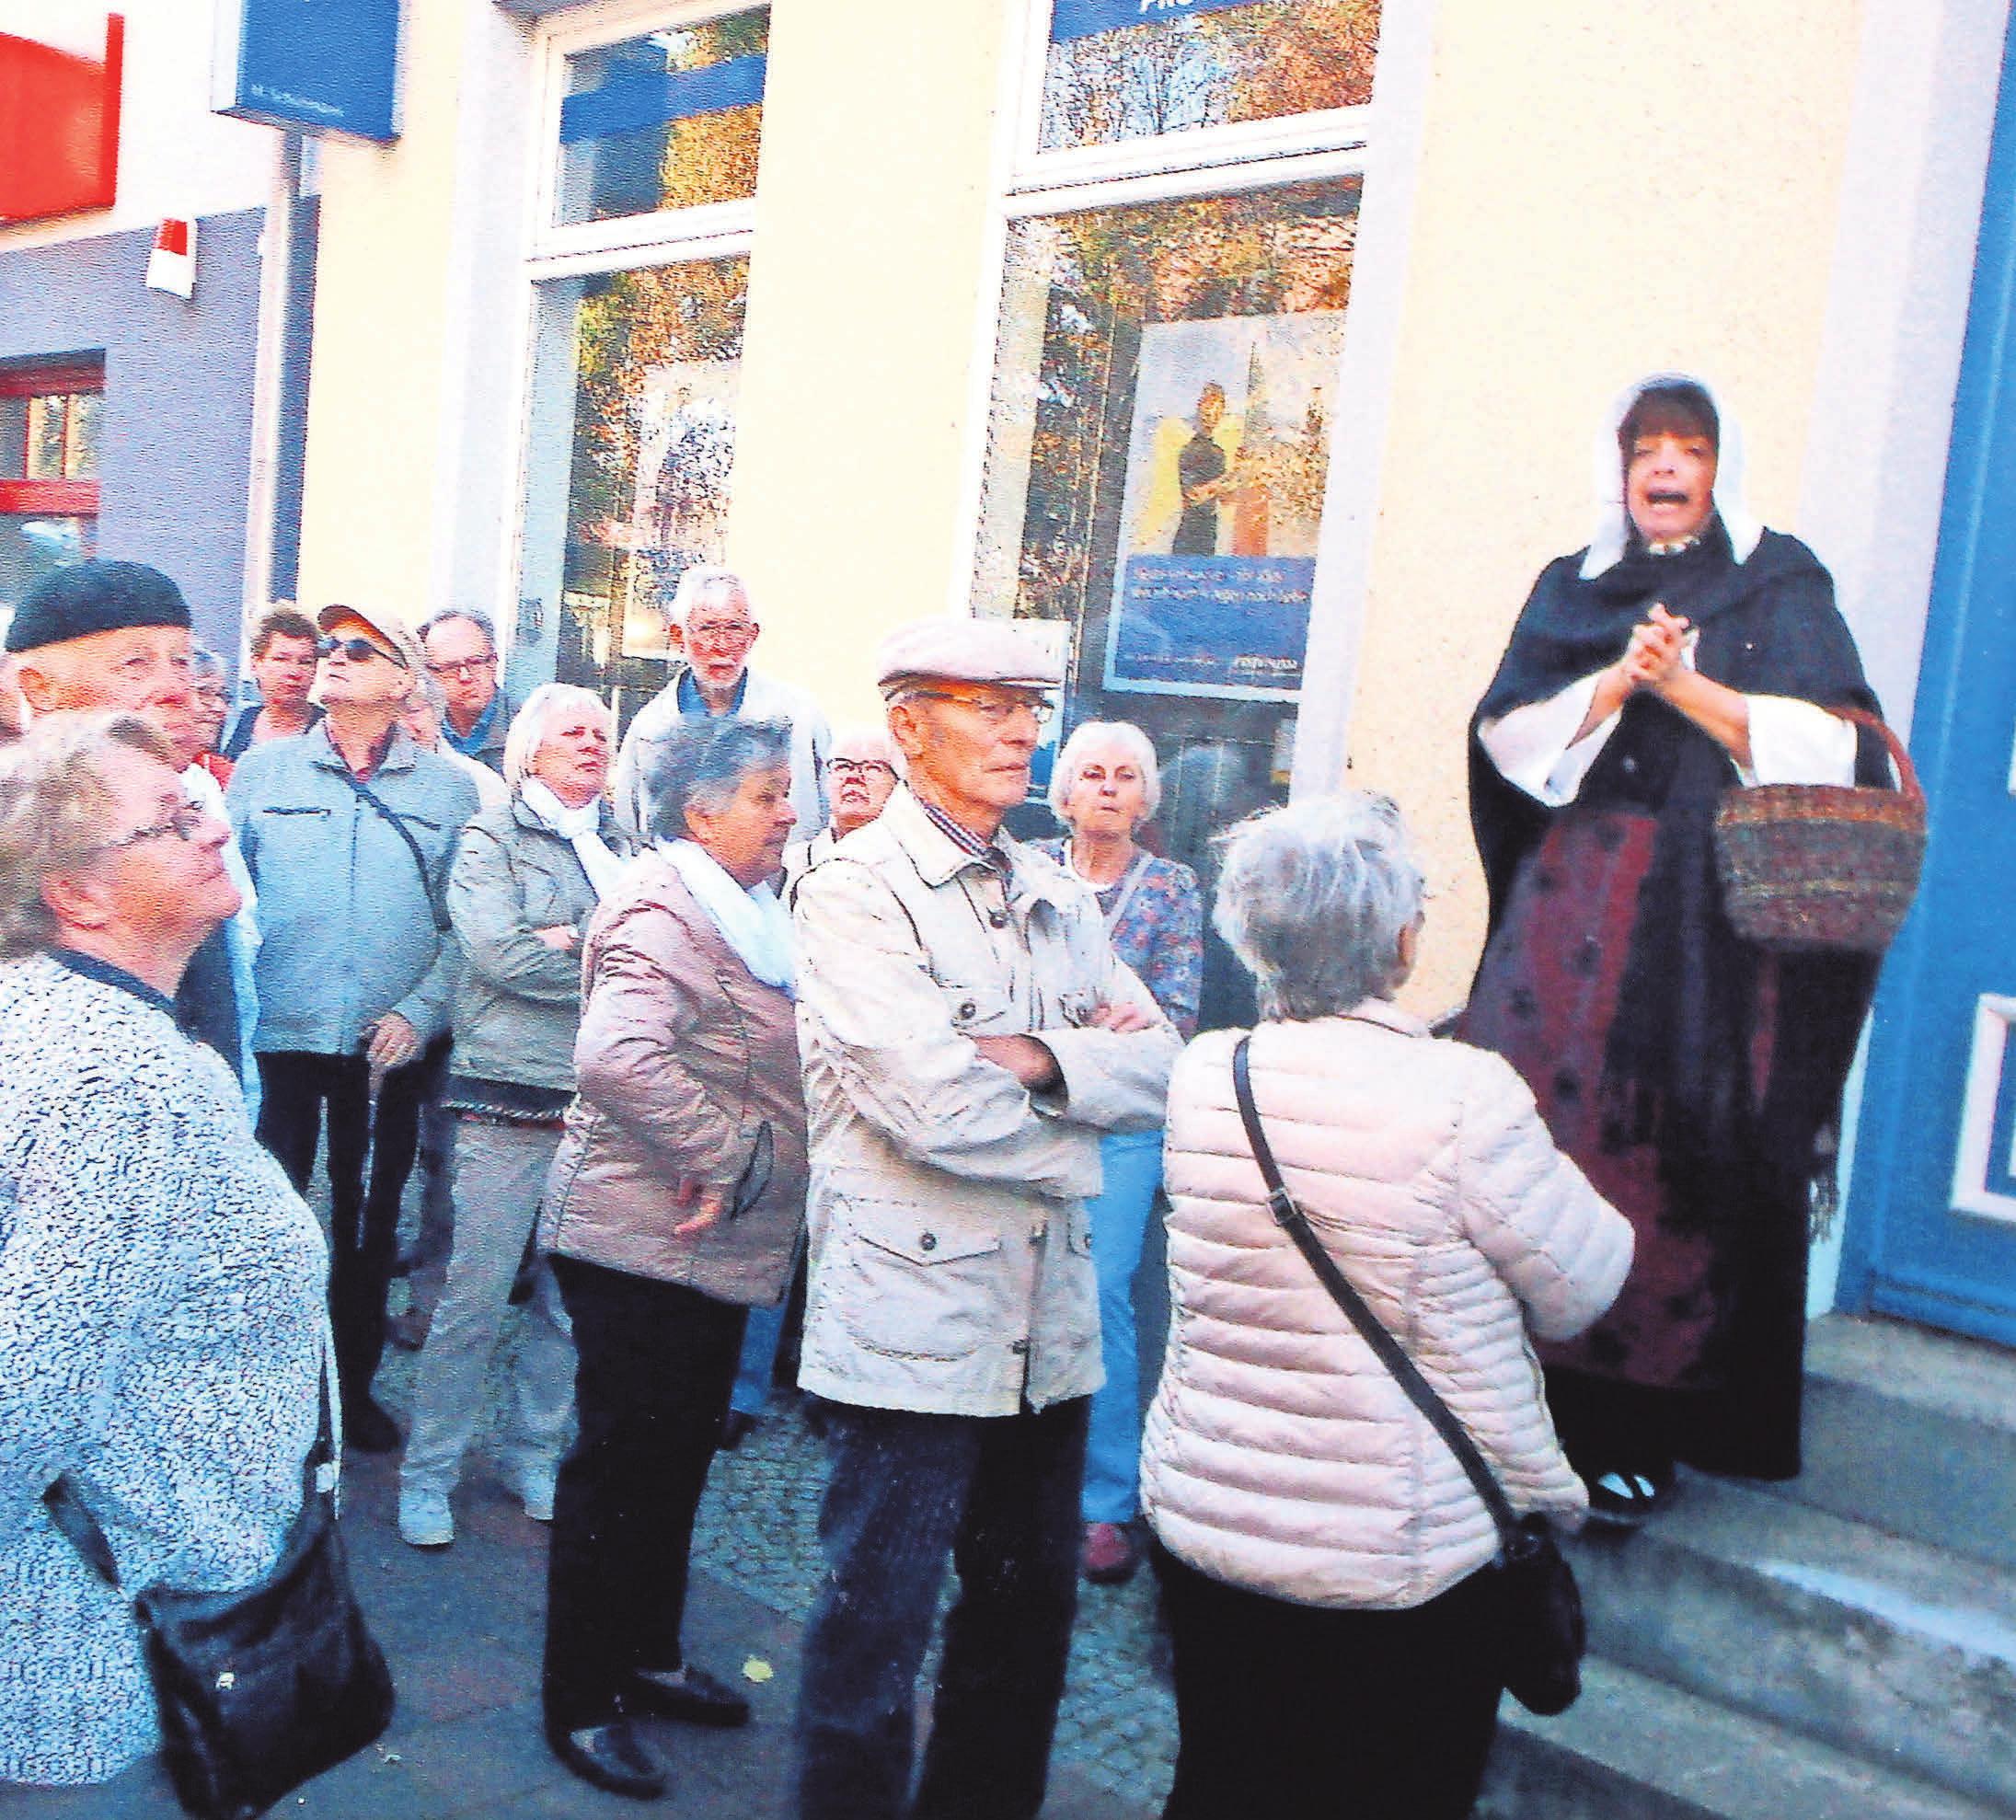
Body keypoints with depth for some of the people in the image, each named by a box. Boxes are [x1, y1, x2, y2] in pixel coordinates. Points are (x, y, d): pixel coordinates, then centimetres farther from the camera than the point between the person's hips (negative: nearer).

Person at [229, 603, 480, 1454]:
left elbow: (465, 926, 1)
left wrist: (420, 1011, -10)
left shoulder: (448, 791, 4)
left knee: (371, 1220, 11)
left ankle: (354, 1384, 27)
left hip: (388, 1045, 0)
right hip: (277, 1034, 0)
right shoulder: (262, 771, 6)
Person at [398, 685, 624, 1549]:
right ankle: (427, 1472, 14)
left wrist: (569, 943, -10)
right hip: (511, 1097, -4)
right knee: (473, 1297, -1)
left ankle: (534, 1456, 25)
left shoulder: (627, 847, 16)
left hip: (602, 1104, 4)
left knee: (572, 1298, 9)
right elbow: (497, 950, -12)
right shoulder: (491, 837, 2)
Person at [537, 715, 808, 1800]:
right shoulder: (660, 910, -18)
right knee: (622, 1461, 2)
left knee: (681, 1455, 19)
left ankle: (648, 1657, 35)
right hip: (642, 1242, -10)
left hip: (715, 1245, 10)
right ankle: (581, 1703, 17)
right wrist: (725, 1150, -26)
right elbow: (616, 1057, -35)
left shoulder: (740, 909, 15)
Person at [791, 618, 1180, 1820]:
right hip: (916, 1307, -7)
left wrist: (1037, 1059, -16)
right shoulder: (856, 893, -9)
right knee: (879, 1621, 6)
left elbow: (1160, 1066, 1)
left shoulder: (1057, 897, 12)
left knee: (1032, 1605, 19)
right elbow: (934, 1106, -21)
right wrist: (1086, 1082, -5)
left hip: (1050, 1312, 7)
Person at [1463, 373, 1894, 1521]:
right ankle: (1537, 1405, 4)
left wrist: (1688, 688, -12)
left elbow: (1828, 745, -3)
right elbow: (1509, 736, 5)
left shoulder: (1780, 584, 8)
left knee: (1671, 1151, -7)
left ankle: (1640, 1427, 2)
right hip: (1571, 900, 3)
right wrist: (1616, 683, -9)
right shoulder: (1569, 591, 17)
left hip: (1709, 915, -3)